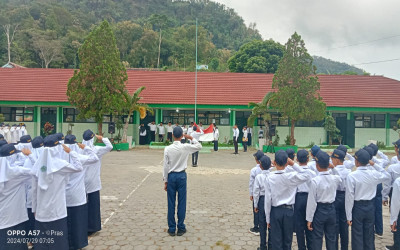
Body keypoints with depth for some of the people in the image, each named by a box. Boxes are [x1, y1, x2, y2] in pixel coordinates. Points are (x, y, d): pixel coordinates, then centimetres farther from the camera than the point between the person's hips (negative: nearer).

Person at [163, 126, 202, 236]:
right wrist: (191, 138, 6)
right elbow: (199, 146, 7)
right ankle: (181, 228, 14)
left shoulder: (167, 149, -8)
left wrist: (165, 181, 3)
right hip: (182, 176, 0)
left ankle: (172, 229, 15)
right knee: (181, 202, 7)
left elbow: (166, 166, -4)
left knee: (171, 203, 7)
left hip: (171, 176, 1)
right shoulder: (185, 147, -9)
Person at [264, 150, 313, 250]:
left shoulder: (270, 178, -12)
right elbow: (308, 176, -1)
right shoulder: (291, 177, -14)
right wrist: (294, 164, -6)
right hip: (288, 211, 0)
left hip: (275, 212, 0)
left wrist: (268, 218, 1)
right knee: (287, 241, 15)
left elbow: (268, 199, -9)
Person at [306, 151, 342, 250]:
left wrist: (309, 219, -7)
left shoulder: (315, 181, -20)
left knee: (317, 238, 7)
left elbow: (312, 201, -16)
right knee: (331, 238, 16)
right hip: (331, 210, 4)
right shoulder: (336, 178, -9)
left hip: (319, 211, -4)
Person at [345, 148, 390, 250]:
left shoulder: (351, 176, -19)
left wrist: (349, 216, -8)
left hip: (357, 207, -4)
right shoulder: (374, 174, -7)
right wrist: (374, 164, 9)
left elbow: (350, 197, -16)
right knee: (369, 236, 16)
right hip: (370, 207, 4)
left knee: (357, 237, 6)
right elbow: (387, 176, 17)